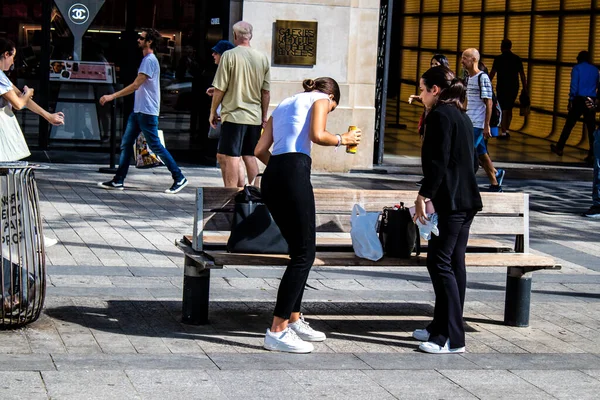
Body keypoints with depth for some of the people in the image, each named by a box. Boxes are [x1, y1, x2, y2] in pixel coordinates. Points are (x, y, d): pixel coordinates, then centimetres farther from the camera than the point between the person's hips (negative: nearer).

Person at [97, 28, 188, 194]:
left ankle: (179, 178, 0)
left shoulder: (149, 60, -15)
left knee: (155, 145, -6)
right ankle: (118, 181, 10)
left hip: (147, 111, -10)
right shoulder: (147, 59, 16)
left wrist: (112, 96, -19)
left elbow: (136, 85, -20)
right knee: (126, 143, 8)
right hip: (138, 110, 10)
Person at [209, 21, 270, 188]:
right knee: (250, 156, 12)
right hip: (255, 117, 5)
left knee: (230, 157, -4)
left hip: (234, 114, -5)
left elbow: (220, 89, -7)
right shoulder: (262, 58, 6)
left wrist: (213, 112, 5)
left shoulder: (229, 55, -7)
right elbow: (266, 92, 8)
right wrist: (264, 116, 17)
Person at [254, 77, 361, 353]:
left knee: (300, 251, 18)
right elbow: (317, 135, -9)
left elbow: (260, 150, 19)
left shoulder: (284, 105, 30)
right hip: (295, 173, -8)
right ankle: (277, 331, -9)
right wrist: (342, 140, 8)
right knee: (304, 254, -5)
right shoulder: (321, 99, 10)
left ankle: (294, 320, 23)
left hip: (271, 176, 8)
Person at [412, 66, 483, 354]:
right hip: (466, 200, 10)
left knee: (440, 263, -8)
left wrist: (424, 195, -16)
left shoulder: (439, 116, -11)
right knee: (454, 263, 12)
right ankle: (442, 327, 20)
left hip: (449, 202, -10)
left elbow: (438, 162, -18)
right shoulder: (461, 116, 17)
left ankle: (452, 338, -9)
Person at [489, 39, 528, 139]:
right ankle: (506, 130, 17)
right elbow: (522, 75, 3)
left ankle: (503, 133, -4)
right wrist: (525, 88, 6)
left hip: (502, 87, -4)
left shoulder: (499, 59, -6)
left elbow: (492, 74, -8)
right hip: (514, 87, 4)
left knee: (503, 110, 0)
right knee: (509, 109, 17)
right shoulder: (517, 59, 4)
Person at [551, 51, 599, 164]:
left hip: (579, 100, -3)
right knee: (591, 128, 3)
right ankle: (592, 154, 0)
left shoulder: (577, 68, 0)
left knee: (569, 125, 5)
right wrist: (595, 99, 16)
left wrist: (570, 101, -6)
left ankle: (559, 148, 11)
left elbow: (574, 86, -8)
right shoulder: (595, 70, 12)